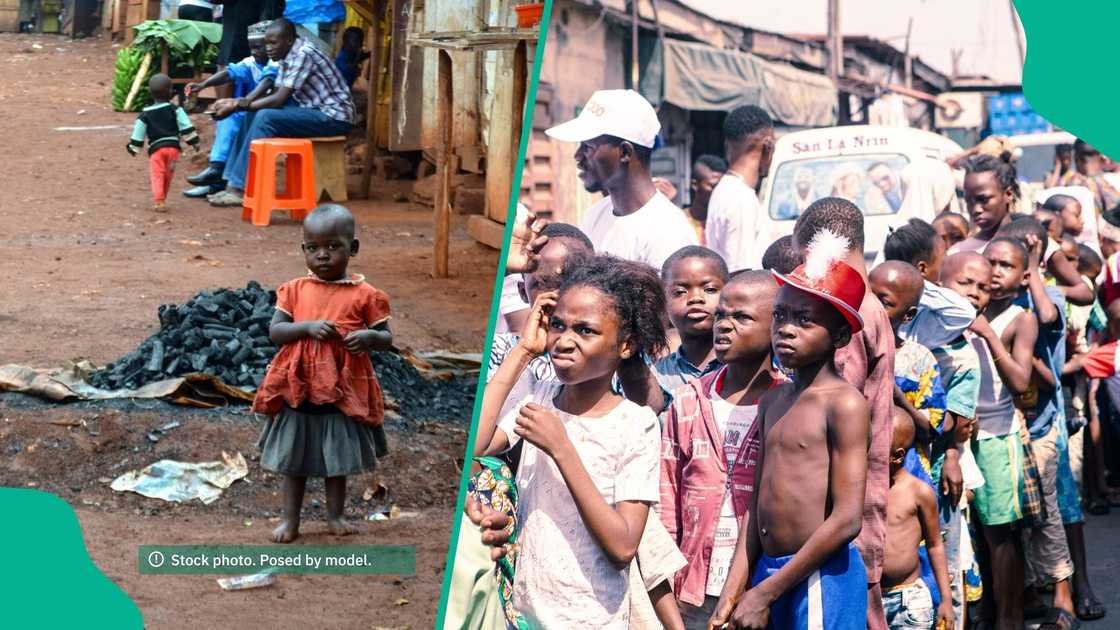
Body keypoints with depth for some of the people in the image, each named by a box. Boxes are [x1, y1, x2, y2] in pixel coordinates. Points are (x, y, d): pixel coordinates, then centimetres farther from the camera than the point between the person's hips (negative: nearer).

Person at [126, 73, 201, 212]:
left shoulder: (145, 115, 3)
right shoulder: (175, 110, 2)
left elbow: (138, 134, 6)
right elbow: (186, 128, 0)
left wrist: (133, 148, 18)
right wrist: (194, 142, 7)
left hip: (155, 148, -2)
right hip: (173, 146, 2)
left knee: (156, 175, -5)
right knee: (168, 175, 16)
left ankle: (158, 200, -22)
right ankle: (161, 199, 27)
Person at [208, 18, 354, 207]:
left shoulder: (303, 55, -20)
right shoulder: (287, 56, 8)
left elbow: (279, 99, -22)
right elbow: (275, 94, 8)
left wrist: (239, 104, -16)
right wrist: (236, 102, -5)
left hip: (334, 116, -9)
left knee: (266, 118, -23)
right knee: (254, 114, 1)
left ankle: (240, 189, -20)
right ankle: (233, 181, -2)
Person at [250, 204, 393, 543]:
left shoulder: (363, 294, -4)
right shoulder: (295, 290, 0)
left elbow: (386, 337, -1)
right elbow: (275, 331, -6)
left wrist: (369, 337, -23)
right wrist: (307, 327, -22)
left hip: (343, 392, -1)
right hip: (298, 390, 1)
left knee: (338, 457, 12)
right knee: (294, 457, 10)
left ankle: (336, 515, 27)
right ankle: (290, 519, 21)